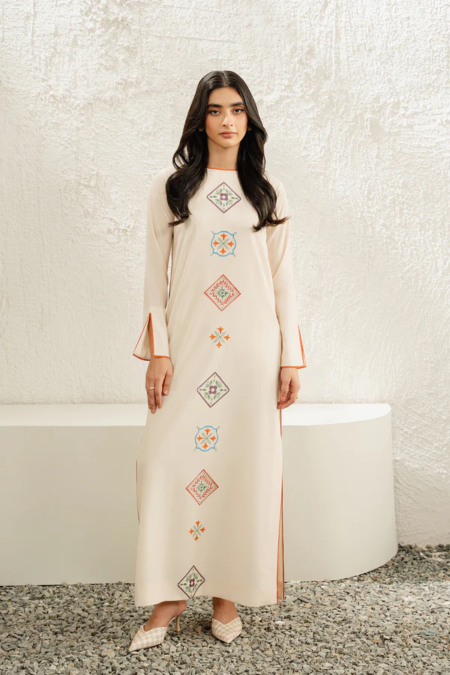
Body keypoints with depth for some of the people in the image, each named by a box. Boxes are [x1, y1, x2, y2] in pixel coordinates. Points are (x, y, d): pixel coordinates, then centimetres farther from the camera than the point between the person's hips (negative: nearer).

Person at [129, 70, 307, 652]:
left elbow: (283, 278, 9)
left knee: (244, 465, 1)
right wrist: (157, 351, -4)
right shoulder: (169, 188, 8)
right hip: (187, 344, 0)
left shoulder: (268, 193, 11)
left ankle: (228, 594, 15)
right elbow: (155, 274, 5)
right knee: (167, 460, -6)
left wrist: (291, 358, 3)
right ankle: (168, 596, 8)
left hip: (252, 349, 1)